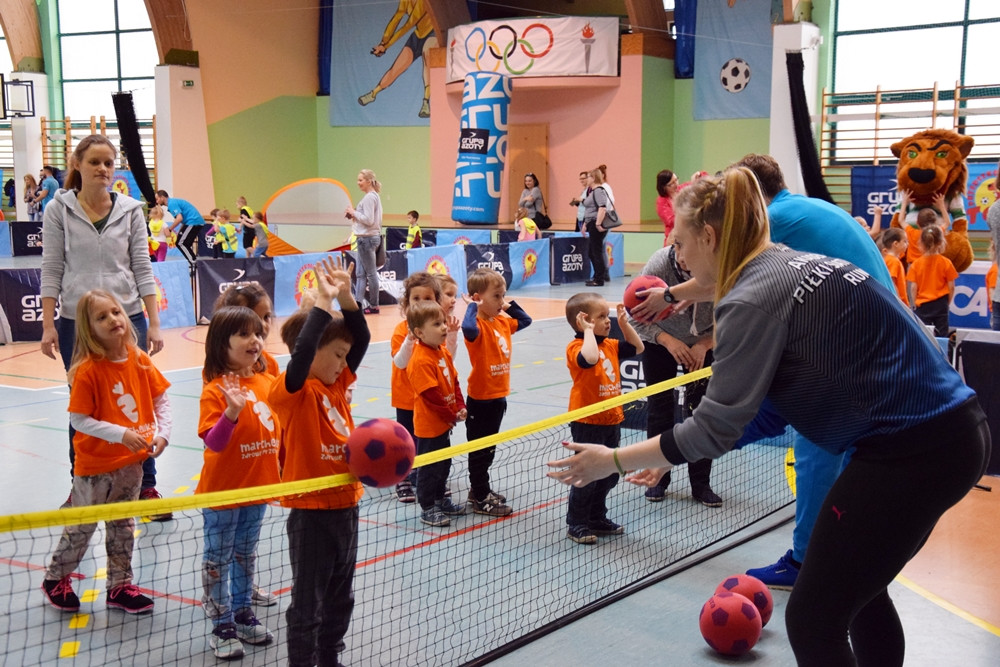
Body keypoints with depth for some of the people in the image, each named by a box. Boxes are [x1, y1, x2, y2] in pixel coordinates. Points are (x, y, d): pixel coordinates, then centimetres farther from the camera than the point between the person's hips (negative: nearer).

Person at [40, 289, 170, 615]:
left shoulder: (139, 360, -4)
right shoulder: (88, 371, -19)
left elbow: (161, 399, 4)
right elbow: (79, 419, -19)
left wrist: (162, 433, -10)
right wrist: (121, 434, -26)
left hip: (132, 461, 5)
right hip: (96, 463, -5)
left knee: (123, 525, 16)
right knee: (82, 525, 9)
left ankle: (119, 586, 28)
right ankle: (56, 579, 31)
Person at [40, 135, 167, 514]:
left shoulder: (130, 210, 4)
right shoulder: (59, 210, 1)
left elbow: (142, 269, 4)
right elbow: (51, 270, 1)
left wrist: (153, 323, -1)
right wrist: (48, 325, -4)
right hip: (76, 322, 0)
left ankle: (146, 487, 12)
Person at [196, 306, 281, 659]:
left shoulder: (266, 381, 1)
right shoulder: (216, 389, -18)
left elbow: (277, 428, 13)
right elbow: (213, 442, -25)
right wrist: (232, 411, -41)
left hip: (258, 487, 6)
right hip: (222, 491, -6)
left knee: (246, 554, 21)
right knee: (218, 558, 9)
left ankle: (242, 613, 36)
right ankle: (222, 625, 21)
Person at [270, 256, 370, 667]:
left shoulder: (338, 384, 6)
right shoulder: (293, 391, -15)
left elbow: (362, 338, 4)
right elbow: (301, 352, -34)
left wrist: (346, 298, -9)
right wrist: (324, 302, -32)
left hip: (345, 505, 8)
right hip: (311, 513, -8)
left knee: (340, 597, 21)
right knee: (307, 602, 5)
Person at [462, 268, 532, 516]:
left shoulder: (503, 321, 6)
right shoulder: (478, 325, -19)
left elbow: (525, 320, 24)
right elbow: (468, 329, -44)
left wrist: (510, 305, 9)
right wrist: (472, 307, -29)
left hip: (498, 396, 9)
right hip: (481, 398, -9)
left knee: (489, 449, 20)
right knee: (480, 450, 3)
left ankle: (481, 490, 33)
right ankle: (480, 499, 13)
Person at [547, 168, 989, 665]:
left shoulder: (752, 299, -16)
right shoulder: (791, 265, 13)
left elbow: (715, 429, -17)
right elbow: (768, 413, 14)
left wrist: (612, 461, -7)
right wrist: (678, 453, 15)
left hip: (909, 451, -10)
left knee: (812, 619, 1)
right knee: (860, 592, 25)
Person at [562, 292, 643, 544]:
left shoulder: (610, 345, 10)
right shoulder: (576, 347, -16)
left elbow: (637, 347, 18)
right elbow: (590, 358, -37)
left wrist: (624, 323, 9)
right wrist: (589, 331, -26)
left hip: (612, 421, 8)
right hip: (587, 422, -8)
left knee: (609, 475, 16)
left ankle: (597, 518, 30)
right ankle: (576, 524, 12)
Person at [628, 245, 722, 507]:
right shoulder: (658, 264, -30)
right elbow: (636, 318, -21)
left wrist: (704, 344, -27)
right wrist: (668, 340, -33)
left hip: (704, 345, 0)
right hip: (661, 342, 0)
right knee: (659, 409, 1)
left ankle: (701, 484, 9)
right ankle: (658, 479, 16)